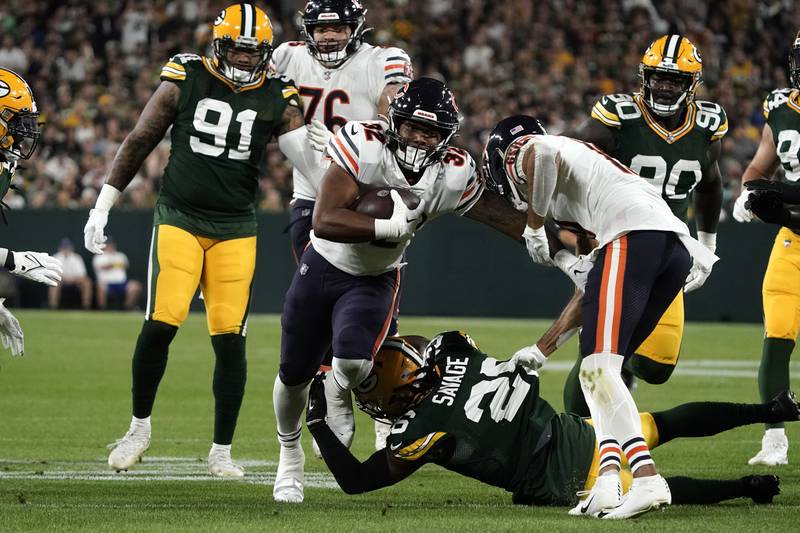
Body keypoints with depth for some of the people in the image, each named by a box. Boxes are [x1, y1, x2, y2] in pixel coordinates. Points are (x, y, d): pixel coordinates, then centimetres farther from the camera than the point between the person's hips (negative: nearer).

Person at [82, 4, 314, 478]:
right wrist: (101, 208, 6)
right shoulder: (185, 81, -1)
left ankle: (222, 451, 9)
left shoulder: (277, 99, 2)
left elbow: (311, 159, -4)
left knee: (230, 338, -4)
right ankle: (140, 427, 8)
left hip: (235, 229, 1)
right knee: (162, 322, -14)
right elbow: (139, 143, 6)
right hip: (179, 219, -1)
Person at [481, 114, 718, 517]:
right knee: (598, 369, 15)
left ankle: (646, 479, -27)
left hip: (632, 235, -9)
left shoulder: (522, 152, 16)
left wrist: (534, 227, 1)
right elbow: (592, 289, 41)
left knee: (599, 367, -13)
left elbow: (543, 155, -13)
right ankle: (608, 479, 1)